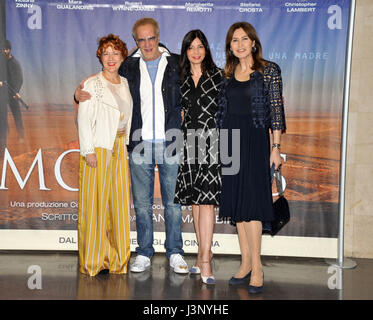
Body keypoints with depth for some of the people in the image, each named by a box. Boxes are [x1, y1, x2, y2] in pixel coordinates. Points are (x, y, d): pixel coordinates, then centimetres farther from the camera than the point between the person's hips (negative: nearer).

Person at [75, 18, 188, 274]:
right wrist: (80, 92, -4)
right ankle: (144, 253, 20)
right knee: (142, 202, 7)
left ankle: (175, 253, 17)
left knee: (173, 201, 4)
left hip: (170, 144, -1)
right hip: (140, 144, 1)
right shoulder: (128, 67, 8)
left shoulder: (177, 63, 6)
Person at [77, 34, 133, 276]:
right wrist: (88, 151, -14)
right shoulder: (92, 84, -1)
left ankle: (117, 258, 18)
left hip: (120, 148, 5)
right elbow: (83, 119, -7)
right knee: (96, 202, -2)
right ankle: (93, 260, 8)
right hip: (98, 148, -5)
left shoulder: (125, 84, 15)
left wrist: (127, 144, 10)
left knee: (120, 201, 7)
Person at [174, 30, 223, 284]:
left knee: (206, 200, -10)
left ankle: (205, 260, -8)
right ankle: (204, 252, 18)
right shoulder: (180, 78, 12)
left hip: (212, 141, -4)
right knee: (194, 199, 7)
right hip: (188, 141, 4)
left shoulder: (218, 75, 3)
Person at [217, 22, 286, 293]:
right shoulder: (227, 74, 12)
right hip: (230, 141, 5)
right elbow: (222, 110, 13)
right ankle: (246, 263, 16)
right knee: (236, 201, 6)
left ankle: (256, 268, 1)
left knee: (250, 202, -8)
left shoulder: (269, 71, 0)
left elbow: (276, 109, -4)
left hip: (255, 140, -5)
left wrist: (276, 147, -9)